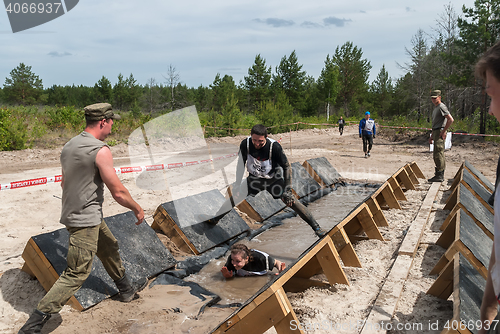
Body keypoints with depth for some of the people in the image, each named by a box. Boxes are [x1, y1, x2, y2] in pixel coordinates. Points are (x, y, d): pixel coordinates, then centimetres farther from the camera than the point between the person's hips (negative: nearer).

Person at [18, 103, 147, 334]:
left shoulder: (69, 146, 5)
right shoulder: (100, 151, -21)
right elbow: (118, 192, -18)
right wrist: (137, 209, -2)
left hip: (72, 213, 10)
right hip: (86, 221, -10)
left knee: (110, 248, 24)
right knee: (77, 274, -2)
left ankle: (126, 290, 42)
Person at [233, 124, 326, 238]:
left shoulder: (274, 146, -26)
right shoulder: (245, 144, -20)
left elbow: (287, 167, -15)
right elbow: (241, 164, -4)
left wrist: (288, 189, -18)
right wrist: (237, 186, -4)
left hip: (273, 179, -2)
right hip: (254, 179, 2)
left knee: (291, 201, -12)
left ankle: (316, 227, 1)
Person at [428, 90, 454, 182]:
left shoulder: (441, 107, -10)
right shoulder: (435, 108, 22)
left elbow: (450, 119, -20)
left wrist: (443, 131, -18)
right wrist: (432, 136, 24)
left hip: (440, 133, -10)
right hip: (436, 132, 10)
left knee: (438, 154, -11)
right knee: (436, 155, 12)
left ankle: (439, 176, -10)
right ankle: (440, 175, 18)